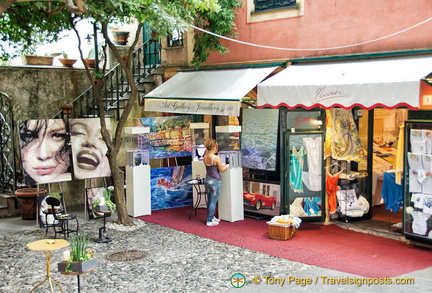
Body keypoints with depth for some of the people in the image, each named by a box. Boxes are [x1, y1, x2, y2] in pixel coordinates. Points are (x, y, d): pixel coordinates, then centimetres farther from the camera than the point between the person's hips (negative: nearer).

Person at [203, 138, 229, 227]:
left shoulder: (205, 157, 2)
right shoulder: (216, 158, -19)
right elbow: (221, 170, -9)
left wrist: (222, 165, 21)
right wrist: (227, 166, 9)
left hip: (207, 180, 7)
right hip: (215, 181, -7)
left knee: (210, 200, 18)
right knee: (213, 202, 1)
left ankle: (211, 217, 31)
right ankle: (209, 221, 5)